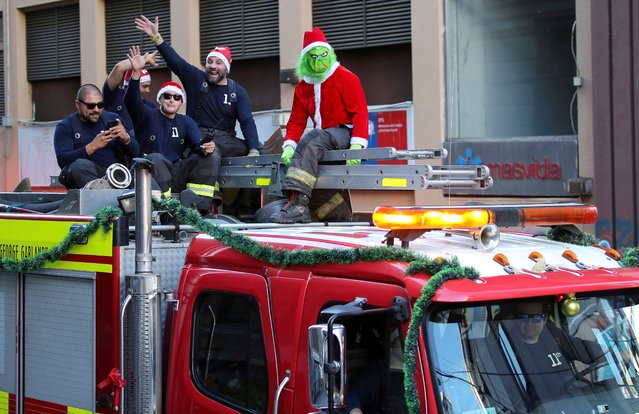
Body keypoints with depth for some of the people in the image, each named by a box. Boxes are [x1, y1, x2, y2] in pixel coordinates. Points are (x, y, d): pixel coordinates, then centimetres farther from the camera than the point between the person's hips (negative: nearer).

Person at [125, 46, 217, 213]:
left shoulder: (187, 122, 17)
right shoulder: (148, 116, 7)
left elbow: (197, 144, 0)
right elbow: (131, 102, -13)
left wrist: (204, 149, -27)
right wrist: (136, 72, -29)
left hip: (177, 176, 3)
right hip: (153, 174, -3)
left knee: (205, 159, -18)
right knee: (155, 158, -33)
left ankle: (199, 206, -31)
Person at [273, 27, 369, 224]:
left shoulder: (346, 78, -4)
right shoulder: (302, 88, 14)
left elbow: (360, 112, -10)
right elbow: (296, 121, 12)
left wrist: (357, 145, -23)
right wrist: (289, 146, -8)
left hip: (345, 133, -8)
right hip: (323, 136, 8)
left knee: (310, 142, -32)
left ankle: (298, 203, -46)